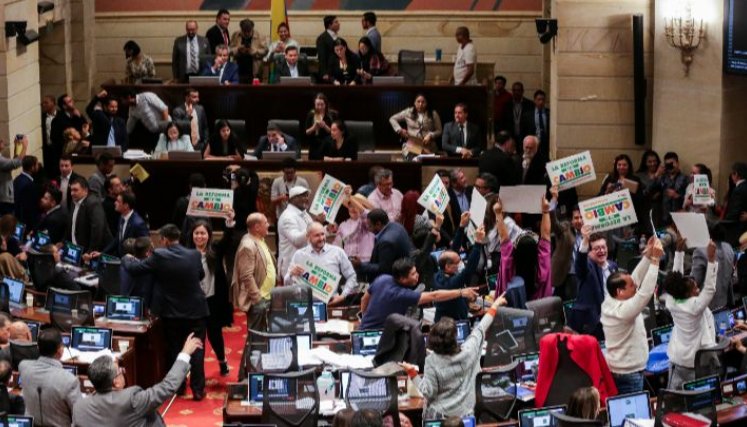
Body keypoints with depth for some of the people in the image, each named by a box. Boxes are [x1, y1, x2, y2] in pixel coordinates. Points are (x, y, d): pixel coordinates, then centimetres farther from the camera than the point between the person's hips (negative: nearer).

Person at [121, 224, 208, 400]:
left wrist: (127, 259, 13)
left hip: (172, 313, -1)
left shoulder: (159, 256, -15)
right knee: (196, 350, 6)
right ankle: (198, 389, 6)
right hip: (196, 311, 1)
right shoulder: (194, 255, -7)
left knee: (174, 349, 13)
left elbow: (134, 269, -8)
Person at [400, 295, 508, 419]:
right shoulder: (468, 352, -13)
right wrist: (494, 306, 19)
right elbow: (480, 329, 3)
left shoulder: (432, 361, -17)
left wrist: (412, 372, -6)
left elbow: (428, 392, -15)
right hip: (464, 414, 2)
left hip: (438, 415, -2)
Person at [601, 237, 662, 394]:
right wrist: (655, 260, -25)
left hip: (616, 369, 9)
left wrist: (647, 255, 1)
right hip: (629, 373, -9)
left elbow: (635, 278, 6)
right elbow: (646, 292, -29)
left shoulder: (608, 303, 1)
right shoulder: (623, 310, -24)